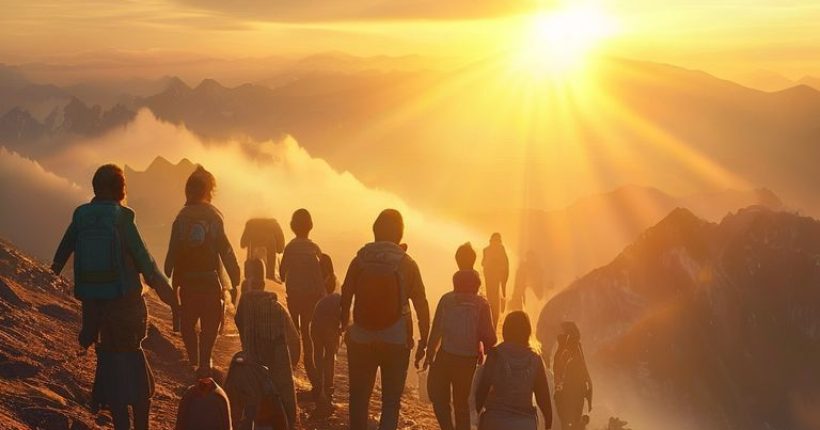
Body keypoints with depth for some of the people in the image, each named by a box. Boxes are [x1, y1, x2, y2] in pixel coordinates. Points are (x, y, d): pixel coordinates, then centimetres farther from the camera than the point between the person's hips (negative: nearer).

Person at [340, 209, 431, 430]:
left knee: (359, 397, 15)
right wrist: (424, 341, 2)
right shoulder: (406, 263, -5)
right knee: (391, 401, 5)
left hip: (361, 340, 2)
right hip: (396, 342, -2)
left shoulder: (360, 260, -1)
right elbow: (421, 305, -5)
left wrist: (345, 328, 15)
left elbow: (345, 298, 2)